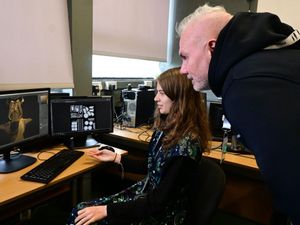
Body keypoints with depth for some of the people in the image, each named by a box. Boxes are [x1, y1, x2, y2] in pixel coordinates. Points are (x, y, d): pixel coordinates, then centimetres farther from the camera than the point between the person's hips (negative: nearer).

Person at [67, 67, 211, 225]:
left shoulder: (187, 144, -27)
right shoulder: (165, 127, 0)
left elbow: (160, 201, -25)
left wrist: (107, 210, -25)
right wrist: (116, 158, 11)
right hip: (146, 192, 8)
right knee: (79, 211, -3)